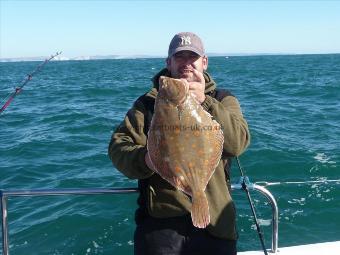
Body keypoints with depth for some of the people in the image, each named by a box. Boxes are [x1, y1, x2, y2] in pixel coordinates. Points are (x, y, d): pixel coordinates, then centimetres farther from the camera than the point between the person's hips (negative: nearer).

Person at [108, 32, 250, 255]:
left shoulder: (224, 101, 8)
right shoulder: (149, 102, 7)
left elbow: (239, 142, -10)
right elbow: (118, 146, -2)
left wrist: (205, 102, -20)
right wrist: (144, 160, -23)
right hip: (159, 219, 0)